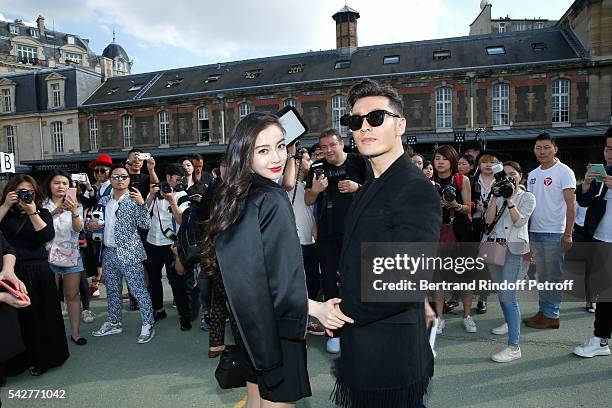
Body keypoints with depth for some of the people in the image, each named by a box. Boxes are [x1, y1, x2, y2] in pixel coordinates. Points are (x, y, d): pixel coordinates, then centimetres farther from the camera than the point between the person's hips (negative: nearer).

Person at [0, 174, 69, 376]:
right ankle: (17, 360, 21)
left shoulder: (43, 213, 7)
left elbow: (47, 236, -9)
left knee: (40, 316, 8)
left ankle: (41, 358, 24)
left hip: (38, 271, 1)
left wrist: (32, 212, -14)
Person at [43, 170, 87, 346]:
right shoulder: (43, 205, 0)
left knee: (72, 295, 5)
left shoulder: (75, 205, 4)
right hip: (49, 256, -1)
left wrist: (74, 212, -29)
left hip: (71, 256, 1)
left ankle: (75, 331, 14)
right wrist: (53, 213, -28)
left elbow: (78, 228, -10)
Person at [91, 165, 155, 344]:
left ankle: (148, 325, 9)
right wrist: (92, 223, 0)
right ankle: (114, 323, 33)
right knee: (112, 290, 18)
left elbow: (146, 225, -16)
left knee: (138, 290, -2)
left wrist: (141, 203, -28)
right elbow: (96, 220, 23)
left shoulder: (134, 200, -8)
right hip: (109, 253, 7)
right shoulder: (104, 201, 10)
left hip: (128, 253, -6)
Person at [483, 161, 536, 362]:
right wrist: (495, 197, -5)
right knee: (500, 292, 17)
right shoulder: (498, 194, 14)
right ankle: (510, 323, 41)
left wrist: (509, 199, -12)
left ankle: (514, 347, -10)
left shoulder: (527, 197, 3)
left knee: (508, 296, -12)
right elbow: (488, 219, 2)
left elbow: (519, 221, -10)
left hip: (513, 249, -5)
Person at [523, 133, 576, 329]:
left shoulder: (564, 172, -6)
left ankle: (551, 316, 10)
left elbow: (571, 205, -10)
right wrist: (525, 231, 12)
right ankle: (543, 311, 22)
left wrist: (568, 234, -15)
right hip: (535, 232, 7)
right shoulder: (533, 174, 13)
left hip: (555, 233, -6)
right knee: (542, 275, 13)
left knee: (554, 276, 1)